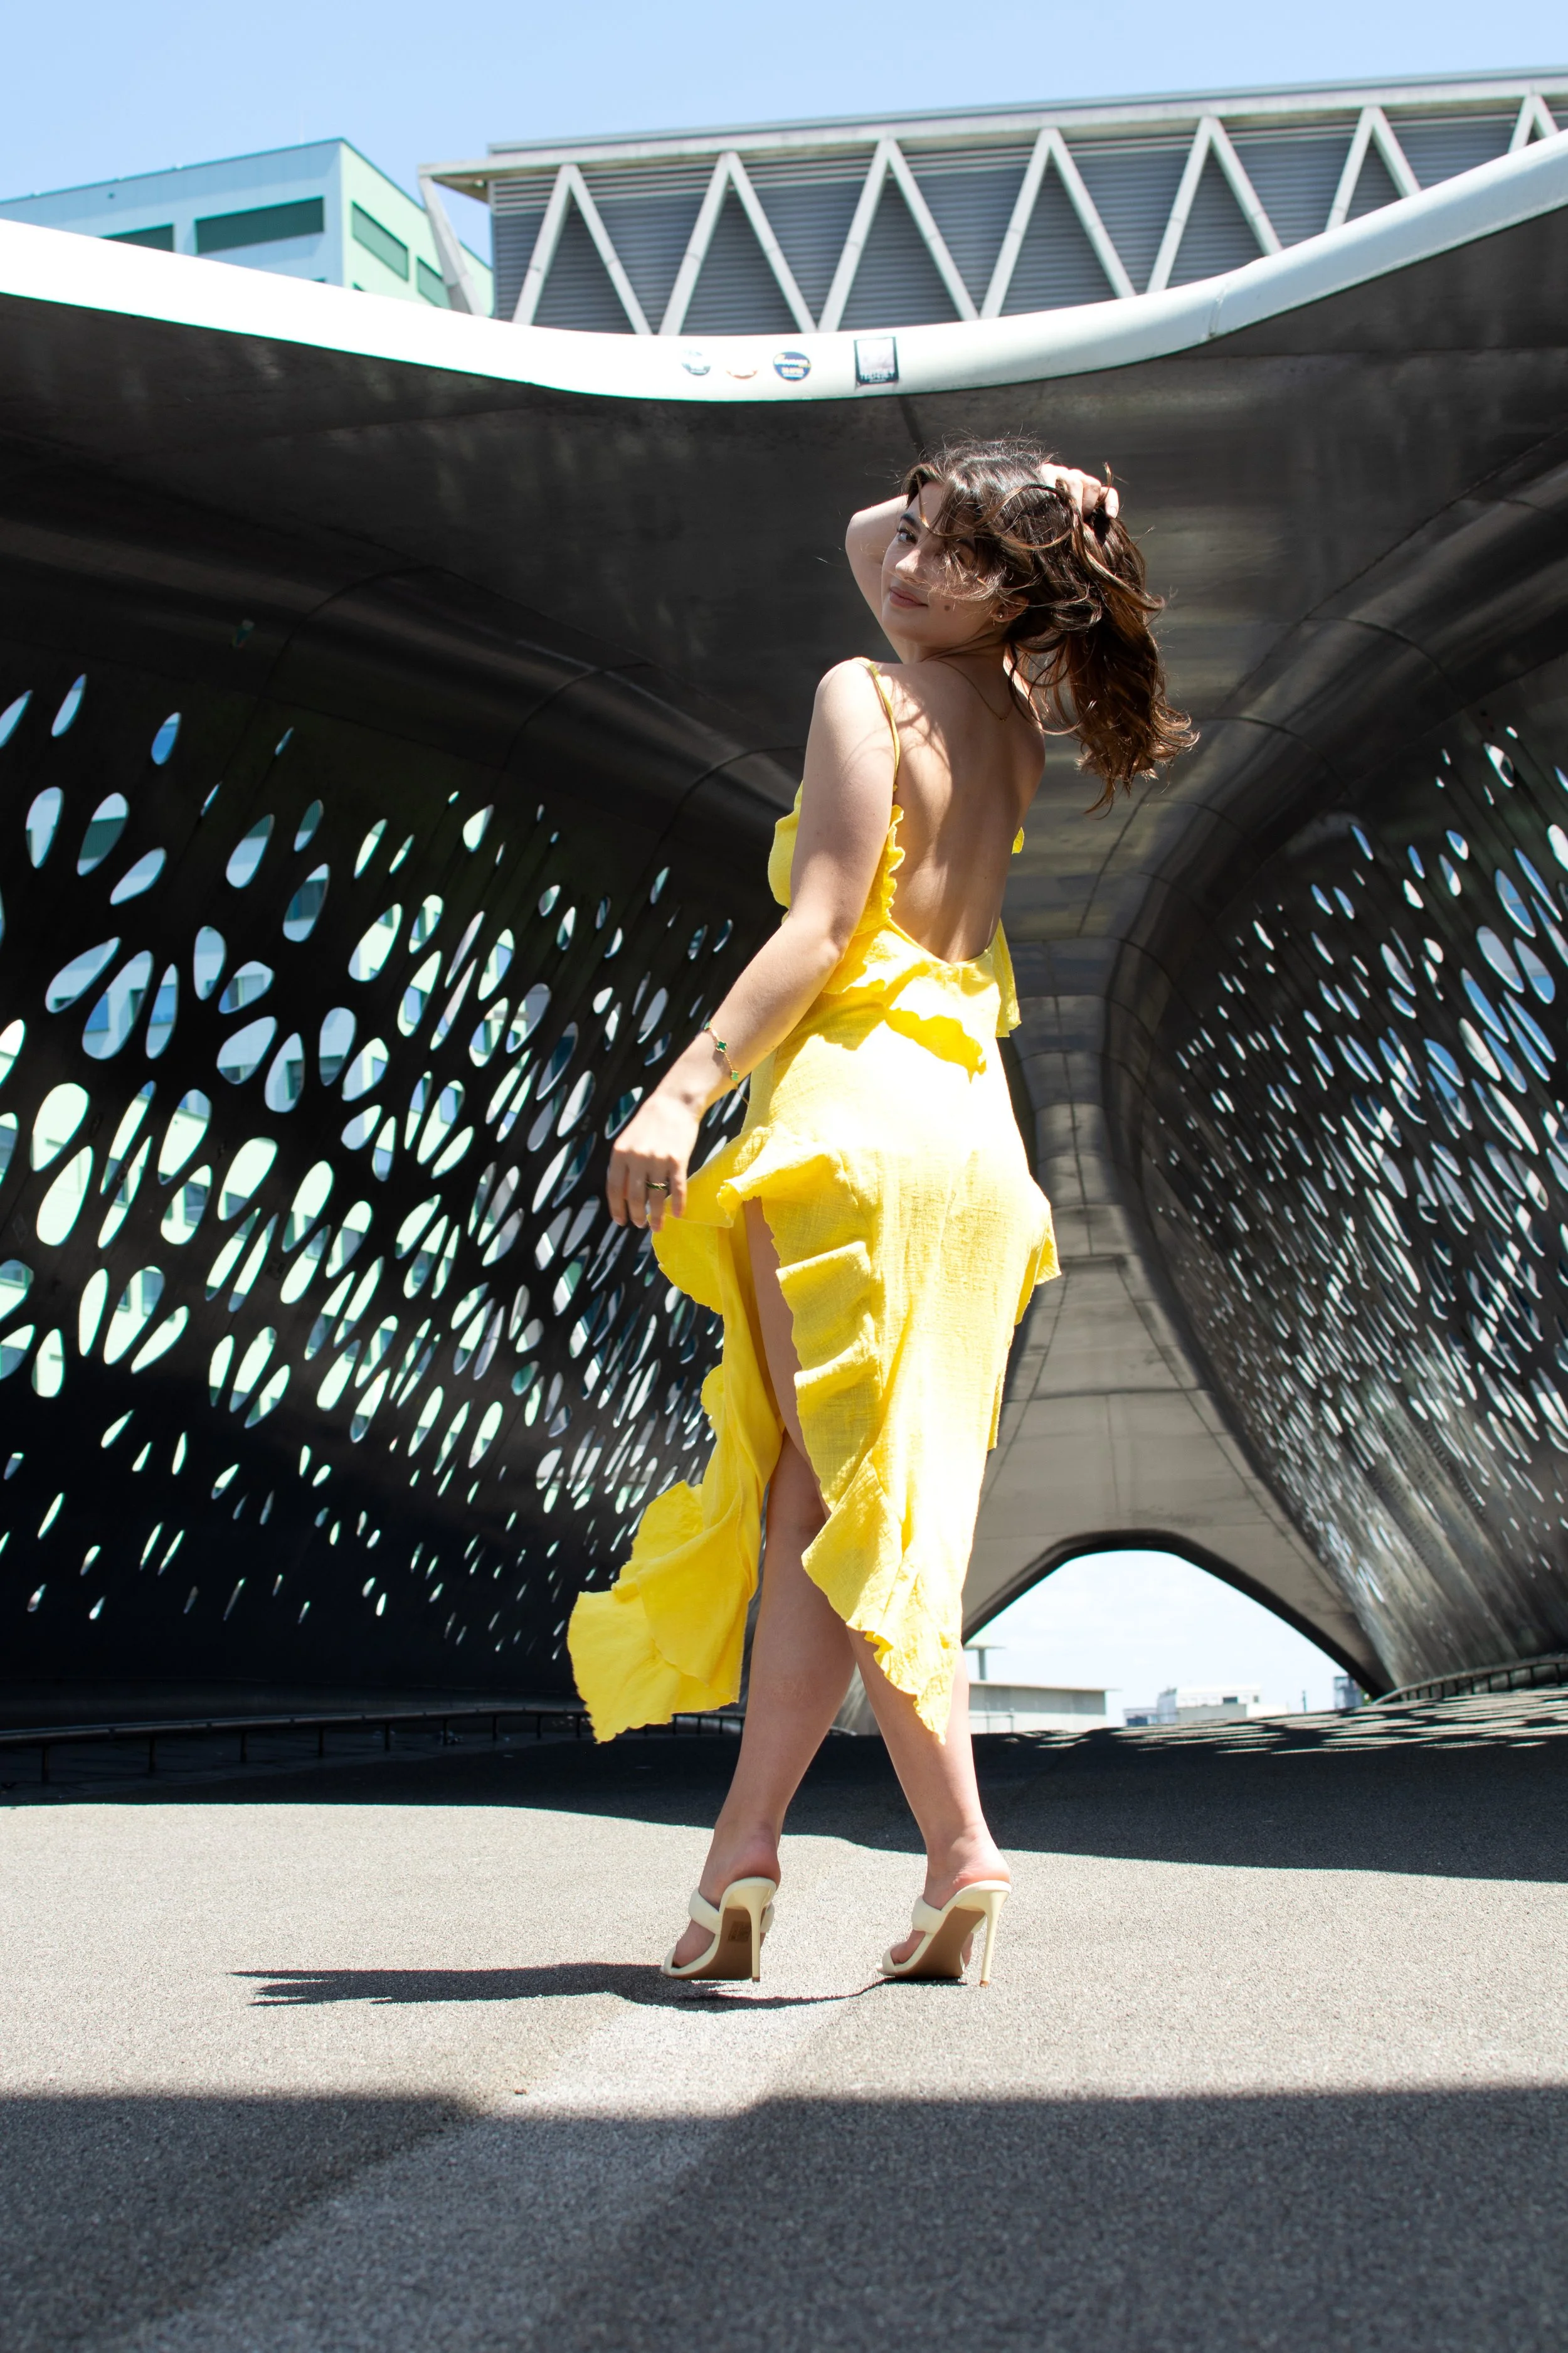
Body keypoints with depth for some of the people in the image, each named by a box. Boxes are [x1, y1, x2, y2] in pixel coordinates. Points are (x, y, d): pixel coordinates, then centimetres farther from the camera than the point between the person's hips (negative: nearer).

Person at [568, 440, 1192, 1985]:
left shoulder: (864, 697, -4)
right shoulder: (1009, 716, 17)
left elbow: (824, 924, -14)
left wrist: (686, 1087, -17)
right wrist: (1055, 507, 18)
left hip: (858, 1104, -8)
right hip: (969, 1122, 8)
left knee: (846, 1502, -9)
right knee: (819, 1504, 6)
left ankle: (959, 1842, -16)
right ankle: (746, 1844, 5)